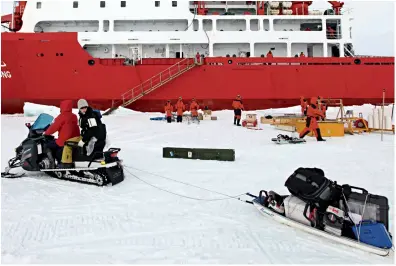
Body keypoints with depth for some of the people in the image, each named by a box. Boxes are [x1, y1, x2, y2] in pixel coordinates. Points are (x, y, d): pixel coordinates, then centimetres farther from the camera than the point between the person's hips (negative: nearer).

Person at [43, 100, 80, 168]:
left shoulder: (62, 116, -11)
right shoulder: (74, 116, 11)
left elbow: (54, 127, -8)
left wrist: (46, 133, 6)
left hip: (64, 141, -8)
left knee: (48, 145, 5)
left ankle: (52, 163, -4)